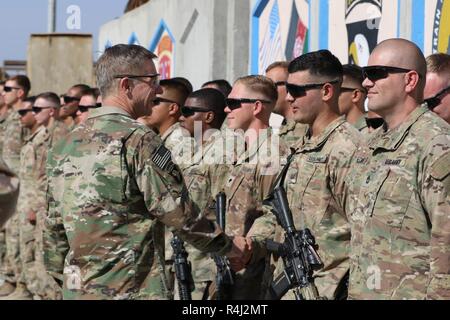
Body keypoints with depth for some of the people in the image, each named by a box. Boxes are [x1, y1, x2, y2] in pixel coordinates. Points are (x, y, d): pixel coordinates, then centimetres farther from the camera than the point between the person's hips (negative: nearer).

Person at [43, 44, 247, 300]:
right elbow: (181, 215, -13)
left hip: (77, 289, 8)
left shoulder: (66, 145, 10)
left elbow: (54, 225, 14)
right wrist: (229, 246, 0)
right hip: (132, 290, -8)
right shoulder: (138, 140, -13)